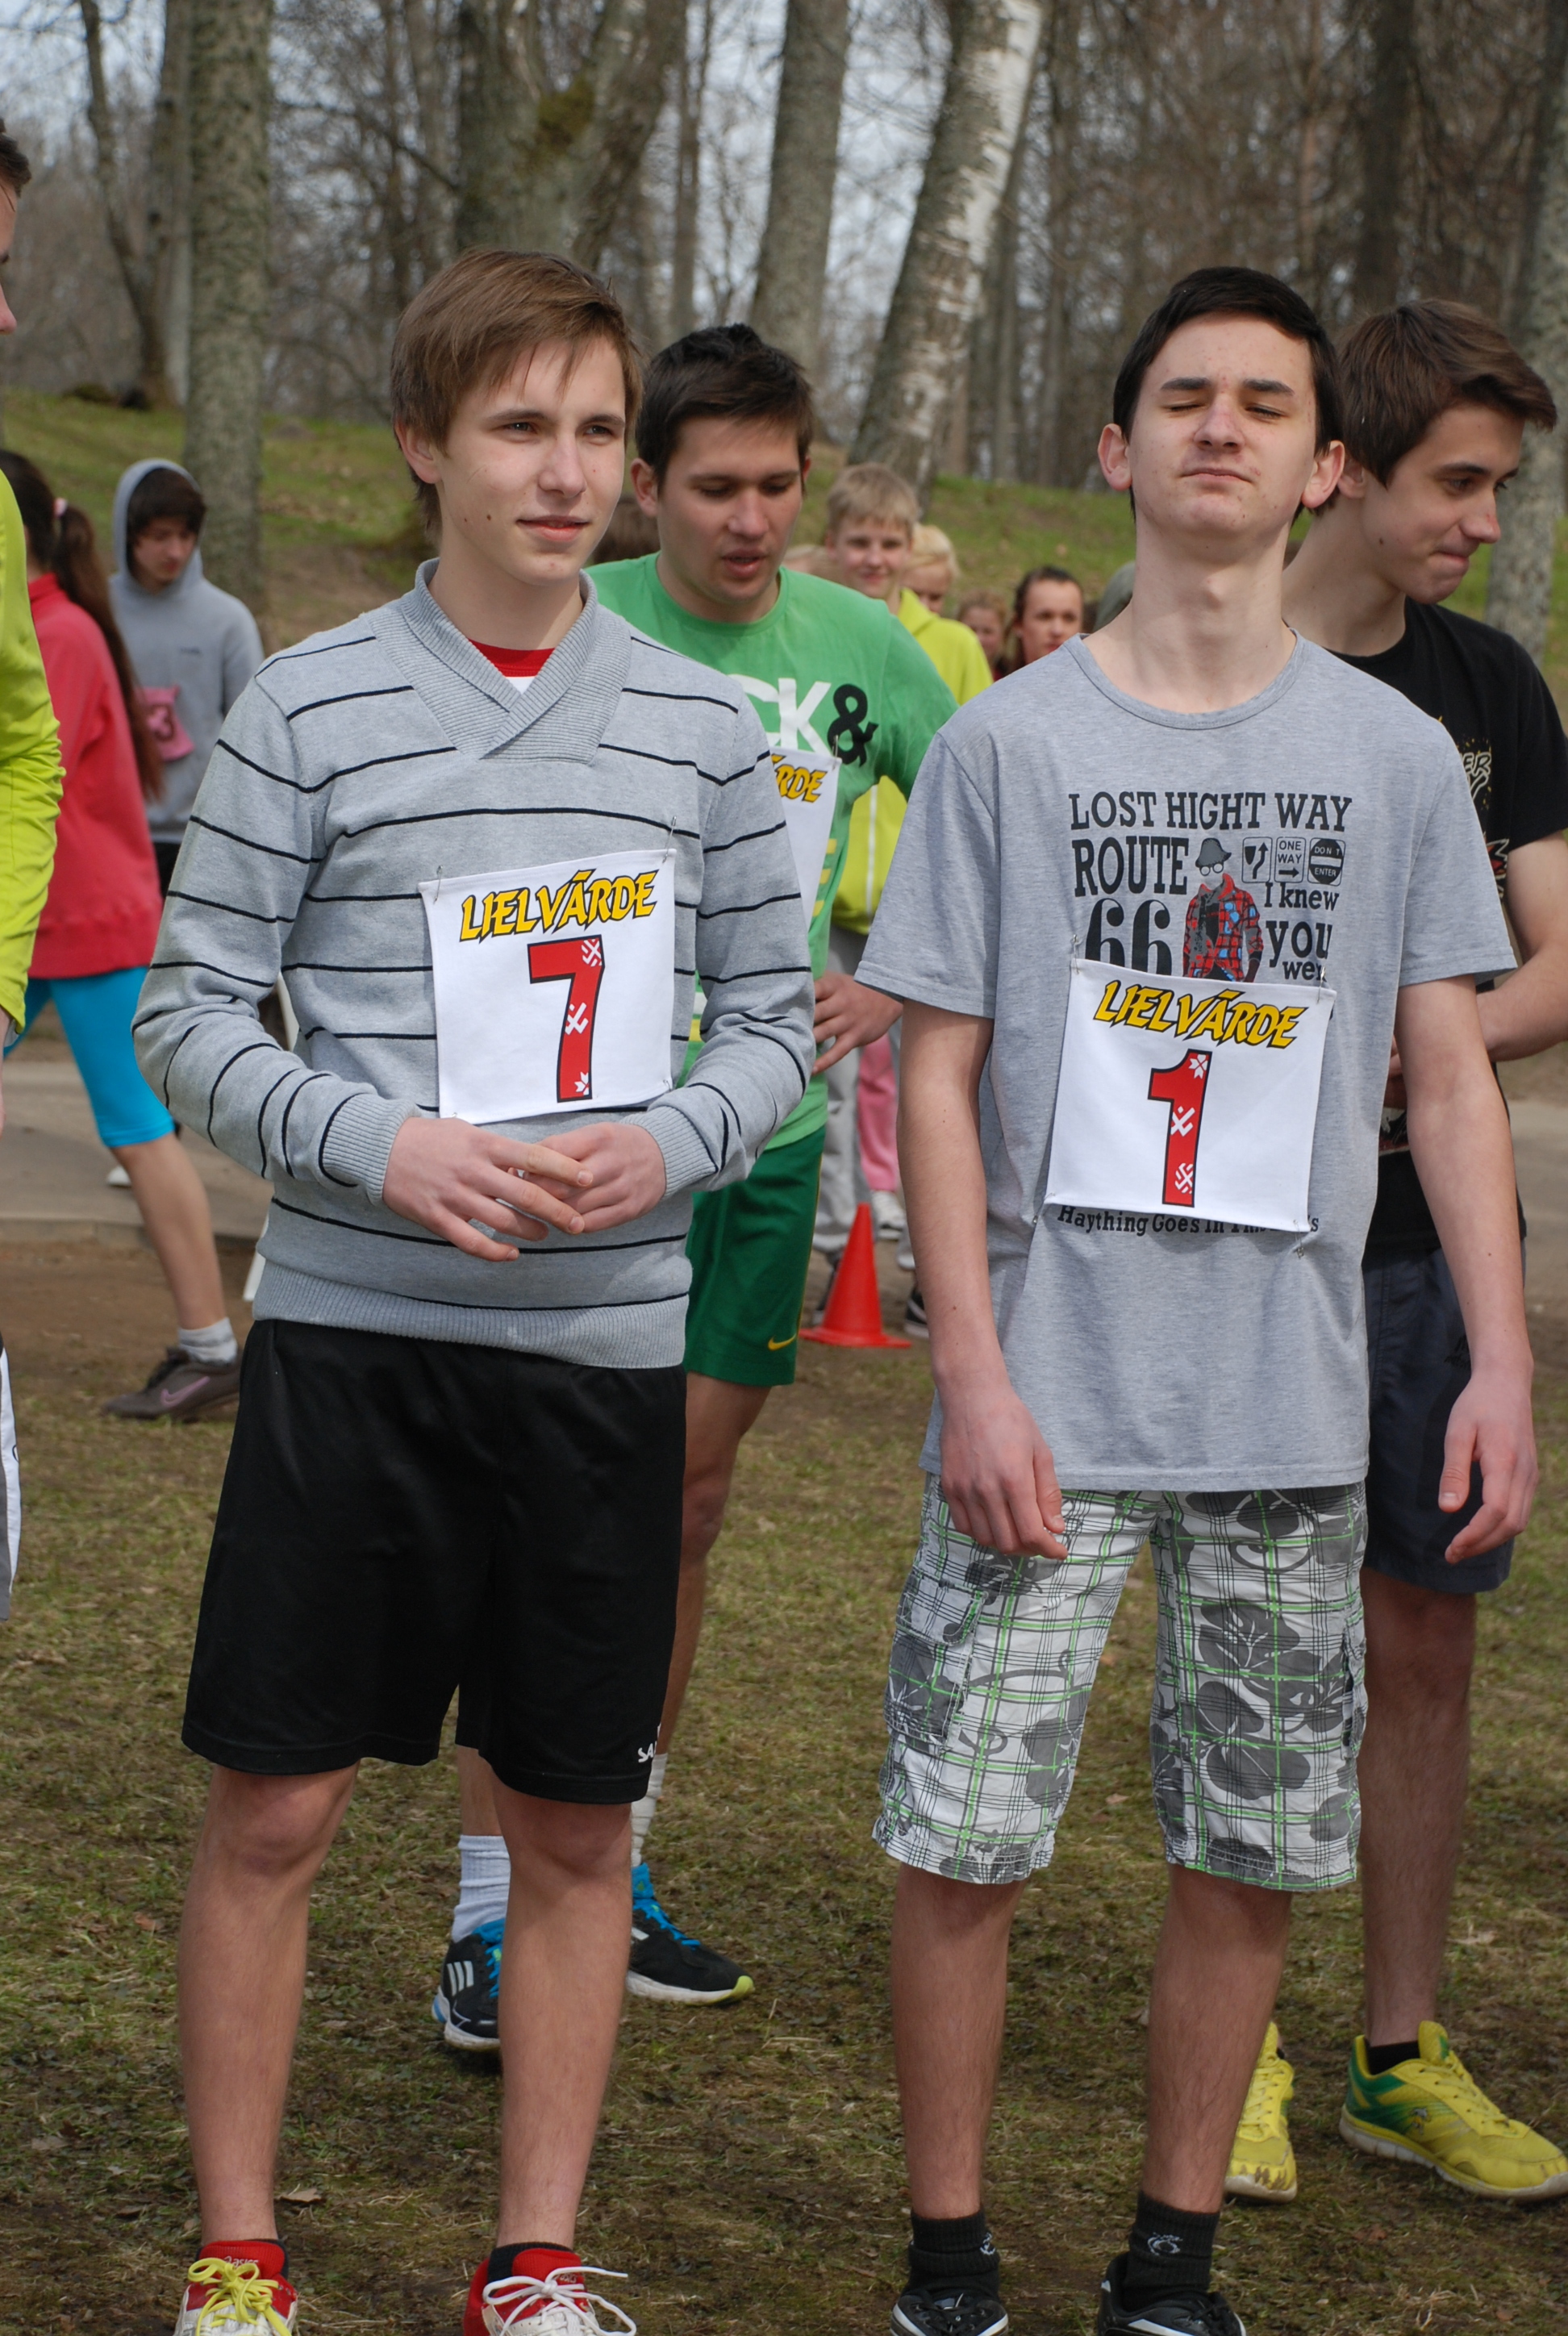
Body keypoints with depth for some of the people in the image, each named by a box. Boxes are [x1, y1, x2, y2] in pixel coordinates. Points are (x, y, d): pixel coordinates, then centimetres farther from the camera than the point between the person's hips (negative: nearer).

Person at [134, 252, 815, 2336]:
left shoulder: (700, 724, 6)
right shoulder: (312, 708, -1)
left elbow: (774, 1020, 10)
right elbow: (192, 1016, 0)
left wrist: (665, 1147, -9)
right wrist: (384, 1148, -15)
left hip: (607, 1339, 2)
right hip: (353, 1328, -2)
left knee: (577, 1826, 8)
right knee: (275, 1805, 0)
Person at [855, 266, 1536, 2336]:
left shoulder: (1398, 755, 6)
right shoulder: (1010, 742, 0)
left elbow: (1452, 1078, 8)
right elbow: (937, 1075, 0)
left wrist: (1504, 1357, -2)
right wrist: (975, 1373, -8)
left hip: (1292, 1408, 2)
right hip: (1049, 1400, -2)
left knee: (1253, 1856, 7)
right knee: (962, 1845, -2)